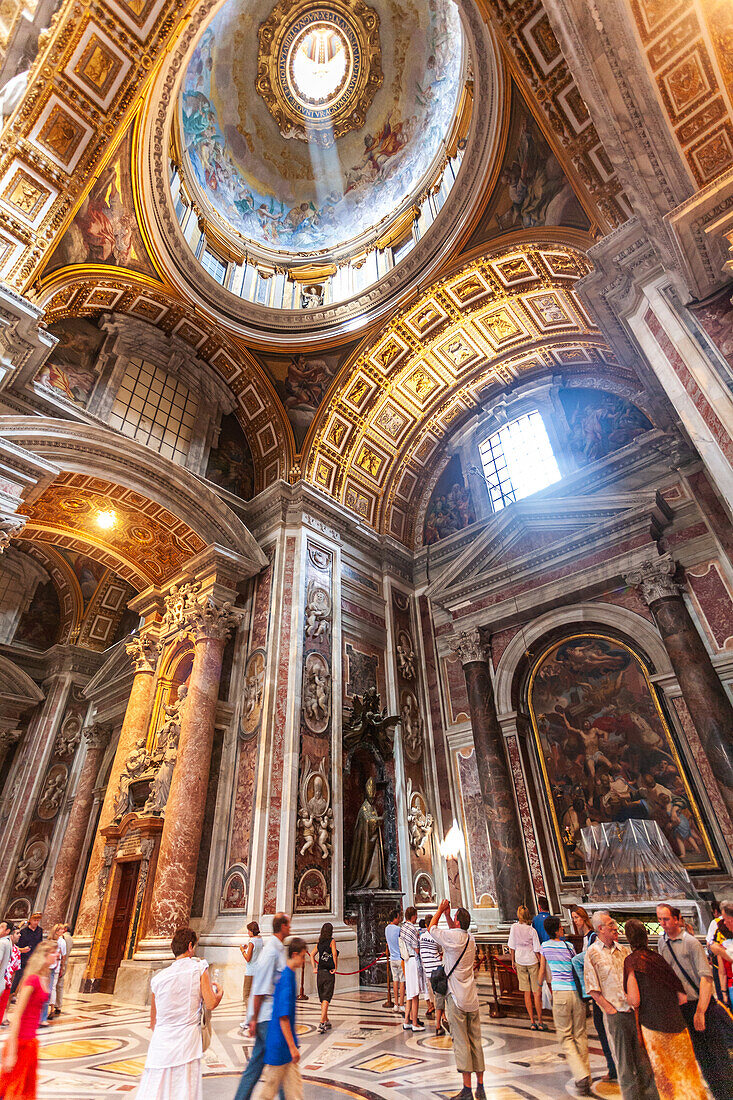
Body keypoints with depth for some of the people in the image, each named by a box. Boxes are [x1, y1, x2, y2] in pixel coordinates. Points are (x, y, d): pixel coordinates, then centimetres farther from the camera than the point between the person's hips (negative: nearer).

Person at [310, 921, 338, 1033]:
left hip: (319, 973, 6)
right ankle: (322, 1023, -14)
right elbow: (334, 954, -20)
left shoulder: (319, 943, 10)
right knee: (326, 999, -4)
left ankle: (326, 1021, 27)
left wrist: (314, 968, 5)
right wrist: (335, 968, -11)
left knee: (322, 999, 17)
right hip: (329, 973, -6)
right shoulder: (332, 941, -8)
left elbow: (312, 955, 9)